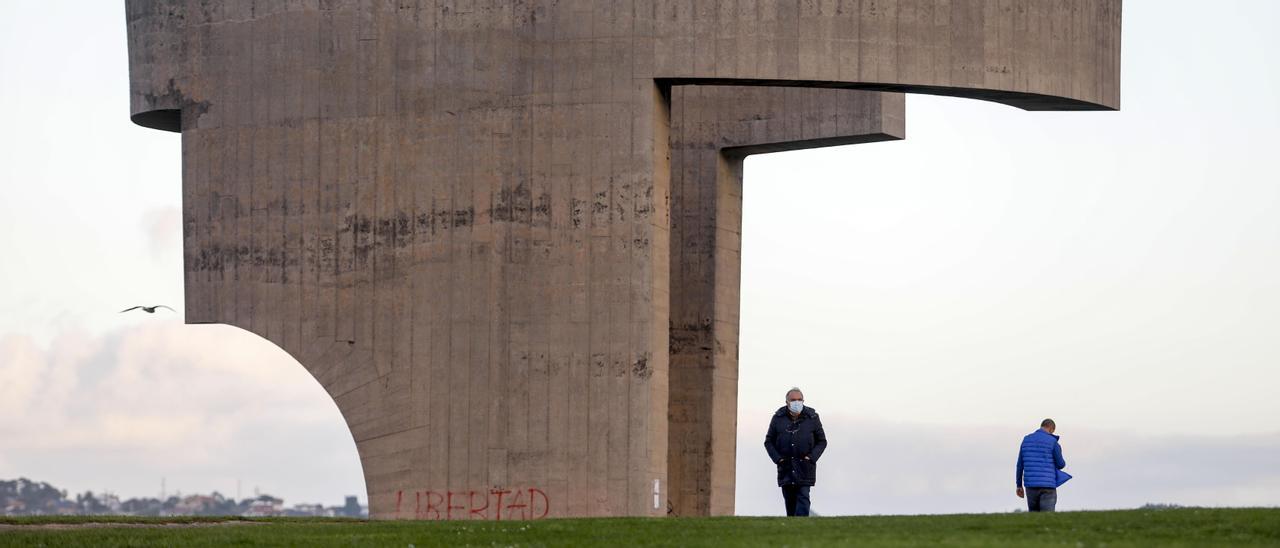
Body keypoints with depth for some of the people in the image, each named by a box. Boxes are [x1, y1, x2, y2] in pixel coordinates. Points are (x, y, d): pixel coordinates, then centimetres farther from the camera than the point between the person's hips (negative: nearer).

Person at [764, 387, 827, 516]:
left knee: (803, 497, -13)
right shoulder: (778, 418, 4)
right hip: (785, 466, 2)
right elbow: (769, 441, 10)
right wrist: (778, 458, -5)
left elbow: (822, 441, 8)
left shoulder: (812, 418, 2)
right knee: (789, 500, 5)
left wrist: (811, 457, -7)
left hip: (804, 466, -2)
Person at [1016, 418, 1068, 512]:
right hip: (1048, 486, -4)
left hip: (1031, 486, 4)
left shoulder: (1026, 440, 9)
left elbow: (1020, 465, 11)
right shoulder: (1052, 442, -5)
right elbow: (1061, 464, 2)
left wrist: (1019, 486, 18)